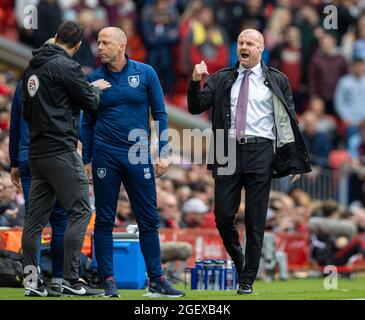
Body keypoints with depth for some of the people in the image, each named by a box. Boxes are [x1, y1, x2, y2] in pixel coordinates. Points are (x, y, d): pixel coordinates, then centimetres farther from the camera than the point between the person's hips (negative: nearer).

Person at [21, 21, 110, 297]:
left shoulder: (33, 67, 15)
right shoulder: (66, 66, -10)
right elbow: (90, 102, -5)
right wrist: (96, 88, 14)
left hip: (37, 152, 8)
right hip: (61, 150, -8)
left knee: (36, 216, 7)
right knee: (80, 211, -5)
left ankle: (31, 280, 6)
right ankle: (71, 280, -9)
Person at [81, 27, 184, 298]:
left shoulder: (145, 73, 1)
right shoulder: (94, 79, 4)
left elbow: (160, 114, 5)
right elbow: (88, 122, 9)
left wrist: (163, 153, -1)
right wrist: (86, 160, 5)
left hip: (139, 156, 0)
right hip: (105, 156, 0)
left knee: (149, 220, 0)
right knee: (104, 220, 0)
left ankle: (157, 281, 5)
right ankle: (108, 280, 6)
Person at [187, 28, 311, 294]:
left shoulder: (277, 81, 6)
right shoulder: (221, 80, 12)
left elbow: (289, 120, 7)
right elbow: (196, 108, 5)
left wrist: (295, 162, 3)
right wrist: (195, 82, -13)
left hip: (260, 151, -2)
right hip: (228, 150, 2)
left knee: (255, 220, 0)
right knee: (223, 216, -1)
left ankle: (247, 281, 8)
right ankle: (239, 261, 25)